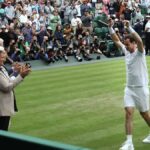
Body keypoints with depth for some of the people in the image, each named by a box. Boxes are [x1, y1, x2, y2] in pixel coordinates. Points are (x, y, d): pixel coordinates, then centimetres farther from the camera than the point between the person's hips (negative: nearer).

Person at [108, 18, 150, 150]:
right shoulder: (126, 51, 6)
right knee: (128, 113, -9)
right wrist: (111, 27, -2)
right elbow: (116, 40, 11)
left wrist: (129, 27, -36)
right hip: (129, 88, 5)